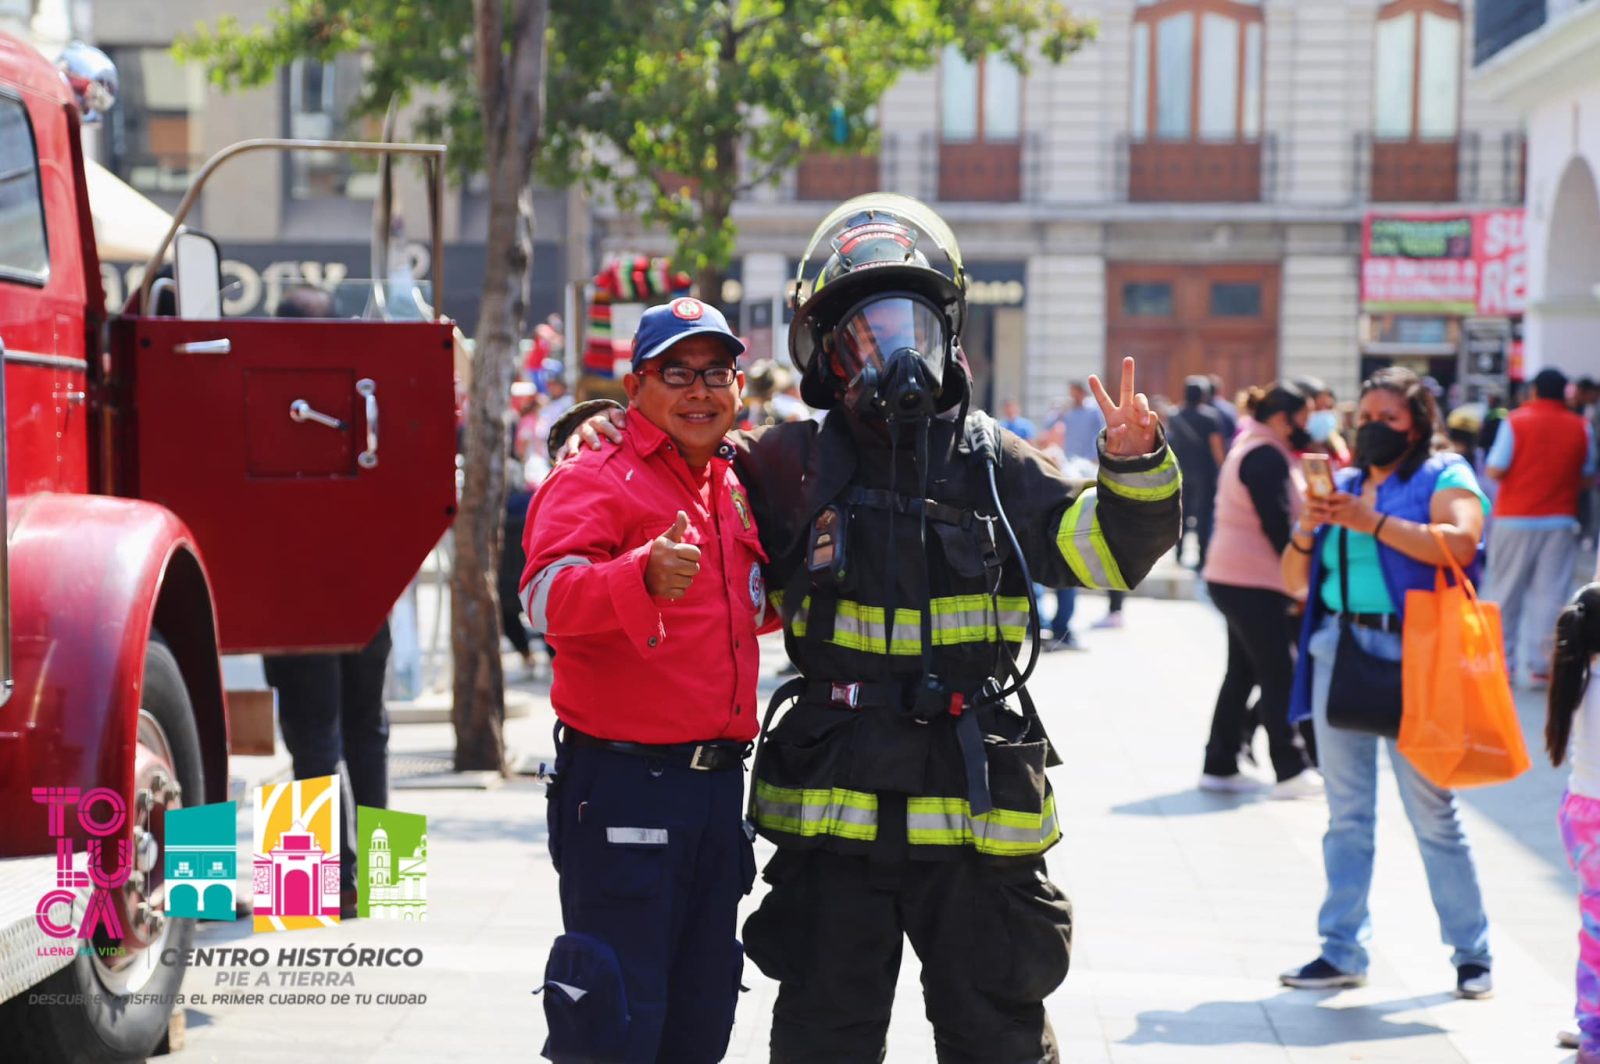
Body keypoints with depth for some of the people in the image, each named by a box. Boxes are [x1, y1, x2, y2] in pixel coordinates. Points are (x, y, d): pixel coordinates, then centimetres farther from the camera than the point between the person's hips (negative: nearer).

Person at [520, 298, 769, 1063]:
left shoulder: (735, 490, 15)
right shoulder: (594, 482, -9)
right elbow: (548, 594, -27)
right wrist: (644, 577, -46)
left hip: (718, 785, 8)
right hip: (624, 787, -8)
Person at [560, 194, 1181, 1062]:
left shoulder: (992, 463, 5)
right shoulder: (792, 465, 3)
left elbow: (1101, 550, 4)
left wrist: (1132, 470, -13)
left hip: (975, 807, 0)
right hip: (835, 809, 0)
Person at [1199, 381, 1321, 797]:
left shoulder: (1250, 450, 18)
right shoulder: (1267, 457, -15)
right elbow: (1277, 525, -20)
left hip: (1231, 577, 11)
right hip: (1253, 582, -11)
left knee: (1242, 673, 13)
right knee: (1279, 676, -6)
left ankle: (1219, 766, 16)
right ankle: (1291, 771, -3)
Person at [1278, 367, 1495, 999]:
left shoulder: (1444, 476, 2)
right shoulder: (1342, 485, 17)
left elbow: (1459, 544, -18)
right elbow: (1296, 581, 17)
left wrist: (1371, 522, -20)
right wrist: (1308, 527, -2)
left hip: (1409, 656, -5)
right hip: (1337, 648, 5)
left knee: (1432, 812, -2)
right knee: (1346, 814, 8)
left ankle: (1473, 955, 8)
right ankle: (1342, 952, 14)